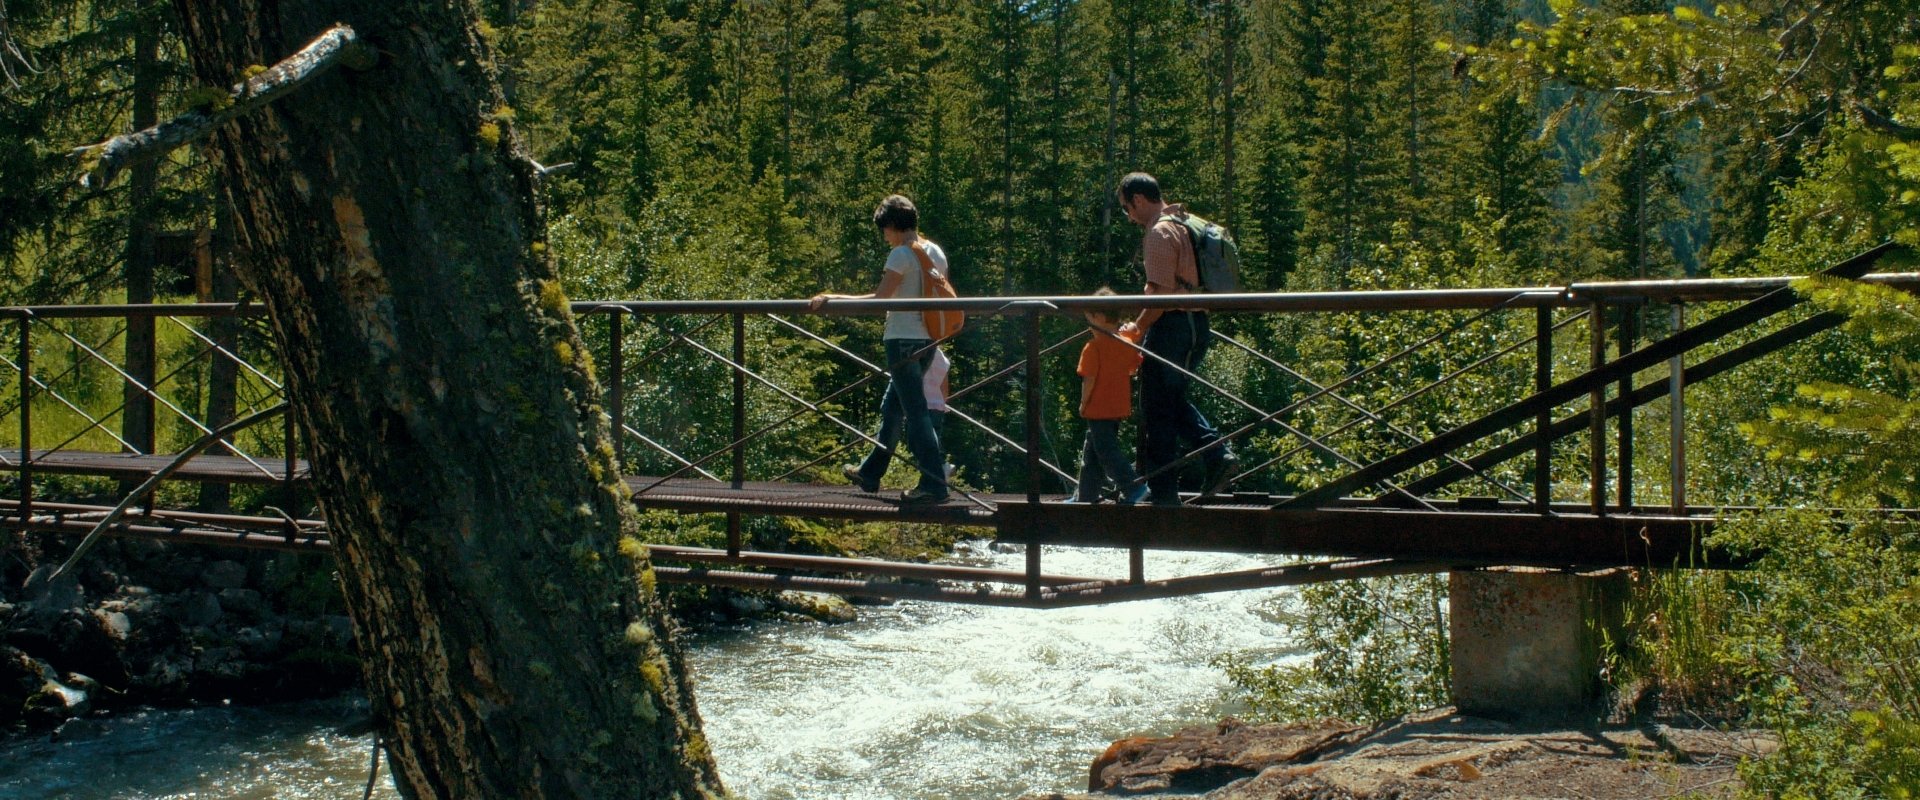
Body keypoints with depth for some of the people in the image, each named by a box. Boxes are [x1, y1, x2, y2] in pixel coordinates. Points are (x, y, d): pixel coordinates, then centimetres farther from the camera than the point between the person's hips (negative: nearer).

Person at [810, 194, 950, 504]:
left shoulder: (901, 255, -14)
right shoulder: (936, 253, 11)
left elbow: (878, 298, -18)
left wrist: (831, 298, -15)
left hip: (903, 340, -9)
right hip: (927, 340, 9)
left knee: (916, 411, -8)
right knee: (892, 408, 20)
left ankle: (934, 484, -11)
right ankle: (870, 473, 31)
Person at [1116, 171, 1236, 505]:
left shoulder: (1160, 233, -14)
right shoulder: (1186, 224, 15)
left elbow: (1162, 294, -21)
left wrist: (1137, 327, -10)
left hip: (1172, 325, -10)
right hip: (1199, 324, 10)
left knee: (1156, 409, -1)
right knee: (1175, 400, 22)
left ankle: (1164, 493, 1)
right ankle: (1218, 453, 5)